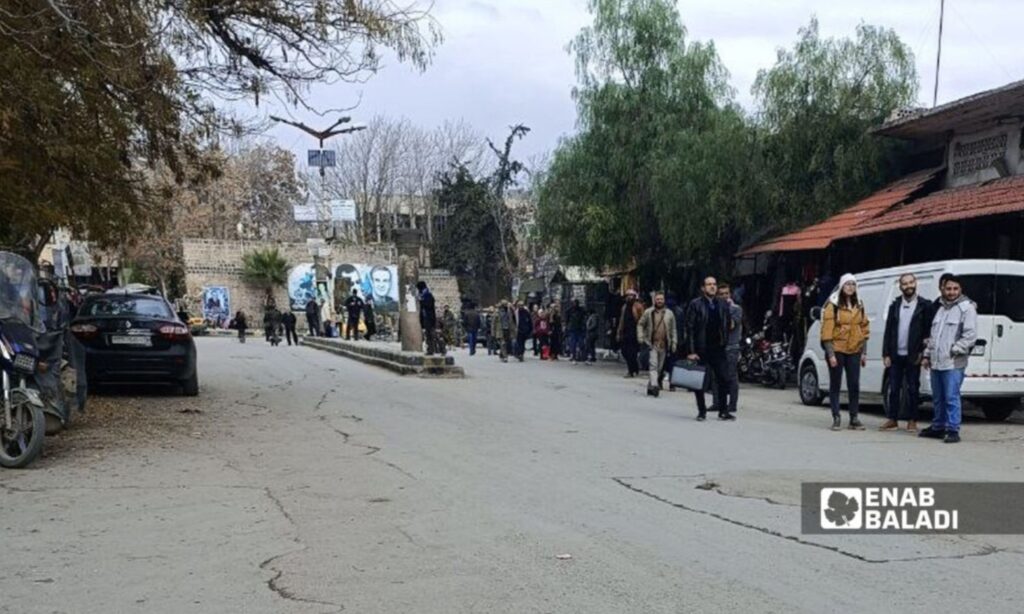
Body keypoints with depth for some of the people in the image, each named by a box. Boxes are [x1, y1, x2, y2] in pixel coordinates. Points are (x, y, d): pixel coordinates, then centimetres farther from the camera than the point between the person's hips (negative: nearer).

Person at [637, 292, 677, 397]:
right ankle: (654, 385, -25)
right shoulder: (648, 312, 2)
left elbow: (673, 330, 11)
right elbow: (640, 325, 8)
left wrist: (673, 344, 5)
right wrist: (641, 339, -3)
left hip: (664, 345, 3)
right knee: (653, 365, -16)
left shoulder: (669, 314, 7)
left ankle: (650, 386, 21)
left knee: (659, 368, 9)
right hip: (652, 344, -3)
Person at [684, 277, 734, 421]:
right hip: (700, 349, -3)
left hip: (718, 349, 3)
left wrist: (724, 343, 4)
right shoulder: (695, 304, -5)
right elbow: (690, 329, -8)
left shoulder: (723, 305, 8)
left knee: (723, 380, 2)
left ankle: (723, 411, 13)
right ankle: (702, 411, 15)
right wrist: (691, 351, -12)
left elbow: (726, 326, 13)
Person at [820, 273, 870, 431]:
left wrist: (864, 352, 7)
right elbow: (827, 331, -8)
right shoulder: (833, 306, -5)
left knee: (854, 385, 4)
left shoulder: (859, 306, 12)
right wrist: (830, 354, -14)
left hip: (854, 351, 4)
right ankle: (836, 419, 6)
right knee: (835, 384, 2)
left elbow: (864, 329, 13)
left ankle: (854, 418, 11)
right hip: (837, 350, -4)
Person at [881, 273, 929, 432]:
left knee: (912, 389, 3)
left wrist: (922, 352, -10)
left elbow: (928, 331, -2)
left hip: (913, 356, -3)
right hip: (895, 355, 3)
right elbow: (888, 331, 7)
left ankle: (912, 421, 10)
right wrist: (886, 354, 1)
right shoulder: (895, 306, 9)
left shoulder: (924, 306, 0)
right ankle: (892, 420, 13)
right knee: (894, 388, 7)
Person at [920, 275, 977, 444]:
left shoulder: (967, 308, -4)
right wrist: (927, 355, 19)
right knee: (938, 398, 14)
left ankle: (953, 430, -3)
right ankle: (938, 427, 24)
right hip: (936, 362, 7)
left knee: (951, 397, -8)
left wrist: (954, 350, -15)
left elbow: (970, 335, -12)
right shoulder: (941, 308, 20)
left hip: (953, 364, -7)